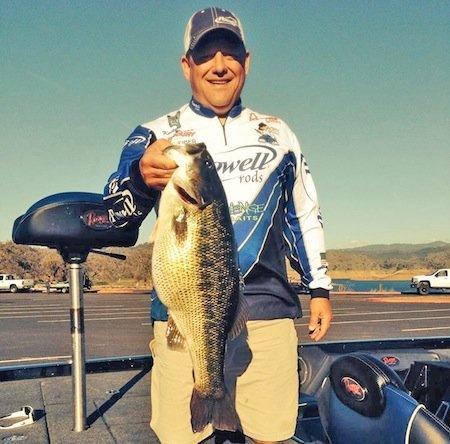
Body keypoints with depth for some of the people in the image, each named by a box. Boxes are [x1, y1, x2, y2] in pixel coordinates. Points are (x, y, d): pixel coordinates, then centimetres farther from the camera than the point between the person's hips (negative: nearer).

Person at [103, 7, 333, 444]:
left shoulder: (278, 134, 16)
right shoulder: (155, 134, 7)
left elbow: (305, 214, 22)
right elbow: (116, 215, -6)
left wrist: (319, 286, 16)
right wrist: (140, 178, -28)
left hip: (267, 311, 2)